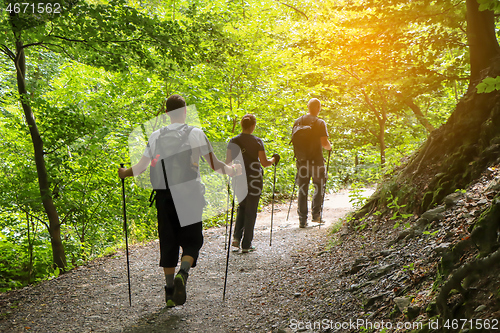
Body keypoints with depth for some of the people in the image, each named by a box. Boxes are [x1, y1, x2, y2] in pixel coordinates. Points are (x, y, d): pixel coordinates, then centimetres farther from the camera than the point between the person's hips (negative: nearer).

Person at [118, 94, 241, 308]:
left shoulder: (156, 136, 4)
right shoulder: (196, 134, -2)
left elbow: (141, 167, 5)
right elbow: (214, 165, -1)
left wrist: (124, 173, 24)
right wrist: (232, 170, 18)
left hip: (164, 194, 2)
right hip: (190, 193, -2)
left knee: (168, 242, 10)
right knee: (192, 240, 8)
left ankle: (170, 292, 14)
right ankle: (183, 272, -20)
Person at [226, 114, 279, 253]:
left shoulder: (233, 141, -2)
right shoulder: (257, 141, -8)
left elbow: (228, 162, -1)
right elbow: (264, 163, -8)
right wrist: (274, 159, 12)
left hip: (239, 179, 3)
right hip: (254, 179, -3)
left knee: (242, 206, 23)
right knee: (251, 211, 7)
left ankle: (236, 237, 9)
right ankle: (246, 244, 10)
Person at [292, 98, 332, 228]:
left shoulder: (298, 121, 5)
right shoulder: (320, 123, -9)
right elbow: (324, 143, -14)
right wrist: (330, 147, 8)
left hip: (301, 160, 4)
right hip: (316, 160, -4)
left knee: (302, 189, 8)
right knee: (319, 187, 14)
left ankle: (302, 219, 8)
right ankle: (316, 214, 10)